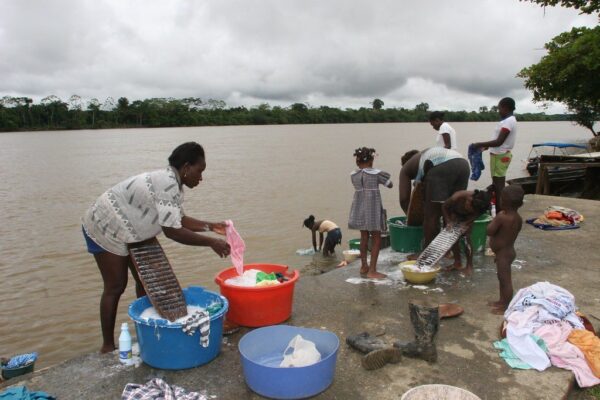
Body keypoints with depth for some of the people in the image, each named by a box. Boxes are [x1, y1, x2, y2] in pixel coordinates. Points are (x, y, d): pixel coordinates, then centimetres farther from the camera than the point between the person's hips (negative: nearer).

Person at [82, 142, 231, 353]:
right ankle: (108, 346, 13)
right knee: (116, 286, -2)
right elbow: (172, 231, -32)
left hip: (125, 229, 9)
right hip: (105, 228, -9)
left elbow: (179, 219, 6)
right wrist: (211, 242, -27)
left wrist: (210, 226, -2)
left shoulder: (171, 181, -1)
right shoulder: (167, 185, -31)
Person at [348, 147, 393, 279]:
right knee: (376, 239, 3)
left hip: (359, 209, 5)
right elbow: (390, 185, 2)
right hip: (373, 209, -5)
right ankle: (372, 270, 2)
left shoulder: (353, 175, 1)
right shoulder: (376, 173, -10)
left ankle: (364, 266, 27)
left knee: (364, 237, 17)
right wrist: (384, 177, 20)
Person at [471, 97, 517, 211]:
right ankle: (500, 212, 22)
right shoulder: (508, 120, 15)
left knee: (499, 186, -8)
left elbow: (499, 142, -23)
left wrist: (480, 144, -16)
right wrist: (485, 146, 12)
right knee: (497, 185, 15)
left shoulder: (508, 121, -16)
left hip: (500, 156, -10)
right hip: (499, 155, 10)